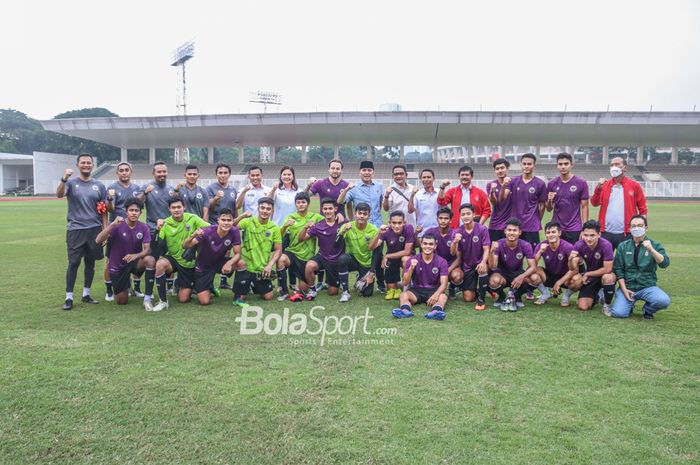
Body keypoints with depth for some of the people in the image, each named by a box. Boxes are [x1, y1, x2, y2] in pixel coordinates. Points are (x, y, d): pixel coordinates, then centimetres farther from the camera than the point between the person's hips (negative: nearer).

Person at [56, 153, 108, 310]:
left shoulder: (99, 186, 9)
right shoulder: (71, 183, 2)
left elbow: (104, 210, 10)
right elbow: (59, 194, -18)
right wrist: (64, 179, -36)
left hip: (94, 230, 3)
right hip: (75, 230, -2)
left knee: (90, 263, 9)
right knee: (74, 263, -3)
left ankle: (86, 294, 21)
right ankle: (69, 297, 4)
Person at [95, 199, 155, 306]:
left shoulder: (143, 227, -9)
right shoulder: (118, 225, -17)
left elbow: (147, 249, -14)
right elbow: (98, 240, -28)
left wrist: (136, 255, -36)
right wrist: (112, 224, -41)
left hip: (134, 262, 1)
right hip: (118, 266, -1)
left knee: (150, 260, -34)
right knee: (122, 301, 2)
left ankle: (147, 298, -25)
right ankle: (125, 287, 40)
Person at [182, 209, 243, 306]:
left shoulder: (235, 232, -20)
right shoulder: (208, 231, -28)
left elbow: (237, 254, -16)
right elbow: (185, 246, -30)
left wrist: (229, 263, -38)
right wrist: (193, 235, -52)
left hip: (219, 262, 3)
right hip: (203, 267, -2)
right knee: (204, 301, -12)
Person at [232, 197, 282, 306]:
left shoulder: (275, 228, -2)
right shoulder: (248, 222, -7)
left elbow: (278, 250, 1)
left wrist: (270, 265, -11)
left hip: (262, 269, 3)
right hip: (246, 265, -2)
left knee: (268, 297, 6)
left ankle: (253, 286, 36)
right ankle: (238, 297, -5)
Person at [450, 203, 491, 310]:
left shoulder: (482, 229, -12)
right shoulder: (458, 232, -6)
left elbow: (486, 249, -14)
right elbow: (453, 253, -11)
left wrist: (483, 262, -34)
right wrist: (455, 242, -32)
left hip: (479, 263, -2)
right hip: (467, 267, 2)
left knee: (482, 268, -39)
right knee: (468, 298, -5)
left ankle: (482, 300, -19)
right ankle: (477, 290, 33)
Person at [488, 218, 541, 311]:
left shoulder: (525, 246, -15)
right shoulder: (499, 244, -19)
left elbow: (533, 267, -18)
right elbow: (493, 267, -27)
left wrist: (522, 277, -38)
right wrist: (492, 252, -46)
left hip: (517, 273, 2)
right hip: (502, 273, -2)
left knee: (536, 279, -27)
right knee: (494, 281, -37)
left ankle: (517, 296, 2)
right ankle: (502, 298, 0)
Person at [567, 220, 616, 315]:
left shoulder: (606, 245, -26)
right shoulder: (578, 245, -18)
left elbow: (607, 269, -25)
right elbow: (574, 271, -13)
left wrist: (587, 274, -18)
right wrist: (571, 260, -34)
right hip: (588, 278, 3)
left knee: (608, 277, -39)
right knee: (583, 307, -10)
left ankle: (607, 305, -11)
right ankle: (595, 297, 27)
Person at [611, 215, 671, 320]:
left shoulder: (655, 245, 4)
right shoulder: (623, 246, 5)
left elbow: (664, 264, -12)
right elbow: (618, 269, 2)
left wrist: (651, 249, -26)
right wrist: (624, 289, -7)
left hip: (648, 286, 0)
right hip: (627, 286, 0)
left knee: (664, 301, -30)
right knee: (618, 313, -21)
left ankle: (648, 310, 6)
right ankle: (630, 305, 16)